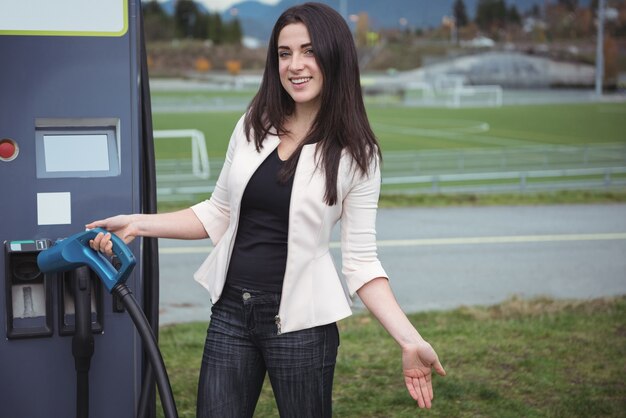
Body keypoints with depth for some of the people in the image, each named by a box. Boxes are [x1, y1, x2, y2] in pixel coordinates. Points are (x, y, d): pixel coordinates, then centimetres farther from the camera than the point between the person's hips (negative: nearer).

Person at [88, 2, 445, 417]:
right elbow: (218, 215, 12)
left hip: (299, 321, -3)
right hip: (230, 312, 4)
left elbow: (361, 260, -6)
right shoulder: (253, 128, 3)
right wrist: (137, 224, 2)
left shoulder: (356, 154, -7)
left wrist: (410, 342, -15)